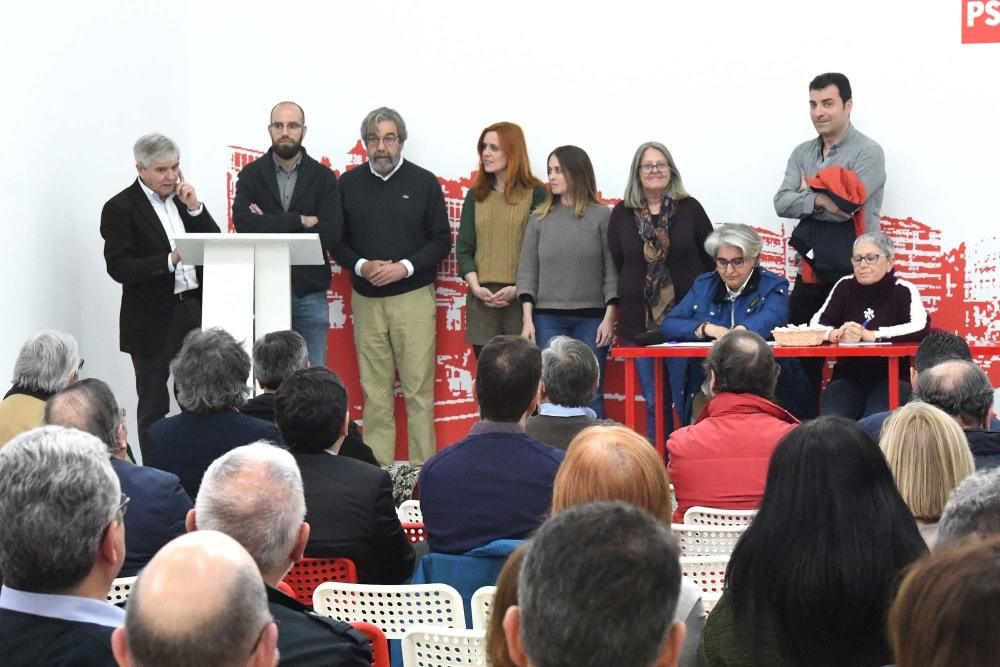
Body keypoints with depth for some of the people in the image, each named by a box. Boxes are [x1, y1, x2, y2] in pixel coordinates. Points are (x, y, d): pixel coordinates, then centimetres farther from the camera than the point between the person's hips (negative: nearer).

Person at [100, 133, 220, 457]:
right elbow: (119, 268, -15)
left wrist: (195, 208, -6)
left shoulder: (184, 197, 10)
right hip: (153, 319, -5)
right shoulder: (120, 208, -8)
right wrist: (170, 260, -25)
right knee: (153, 407, 4)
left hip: (195, 308, 5)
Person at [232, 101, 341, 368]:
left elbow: (331, 234, -9)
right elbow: (243, 223, -13)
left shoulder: (323, 177, 4)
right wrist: (300, 221, -15)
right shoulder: (251, 175, 4)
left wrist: (270, 227, -11)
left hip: (310, 293, 0)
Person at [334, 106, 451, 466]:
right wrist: (360, 265, -10)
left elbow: (441, 240, 2)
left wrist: (405, 267, -12)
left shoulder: (424, 182, 2)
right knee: (375, 392, 4)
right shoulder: (349, 183, 7)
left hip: (413, 296, -2)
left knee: (418, 389, -4)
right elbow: (336, 241, 9)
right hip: (366, 298, 2)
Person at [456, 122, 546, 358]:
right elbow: (463, 248, 11)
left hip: (521, 299, -4)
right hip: (482, 300, 4)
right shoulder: (476, 195, 14)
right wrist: (476, 287, -5)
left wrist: (518, 289, -14)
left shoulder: (535, 194, 1)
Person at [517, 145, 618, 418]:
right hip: (548, 318, 2)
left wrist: (609, 317, -6)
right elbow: (527, 272, 7)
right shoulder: (540, 218, 8)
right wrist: (527, 319, -1)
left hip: (591, 318, -2)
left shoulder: (602, 217, 1)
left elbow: (612, 271, 0)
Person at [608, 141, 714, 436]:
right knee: (654, 401, 6)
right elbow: (615, 265, 8)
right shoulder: (622, 214, 5)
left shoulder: (689, 209, 2)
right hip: (641, 320, 1)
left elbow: (711, 258, 5)